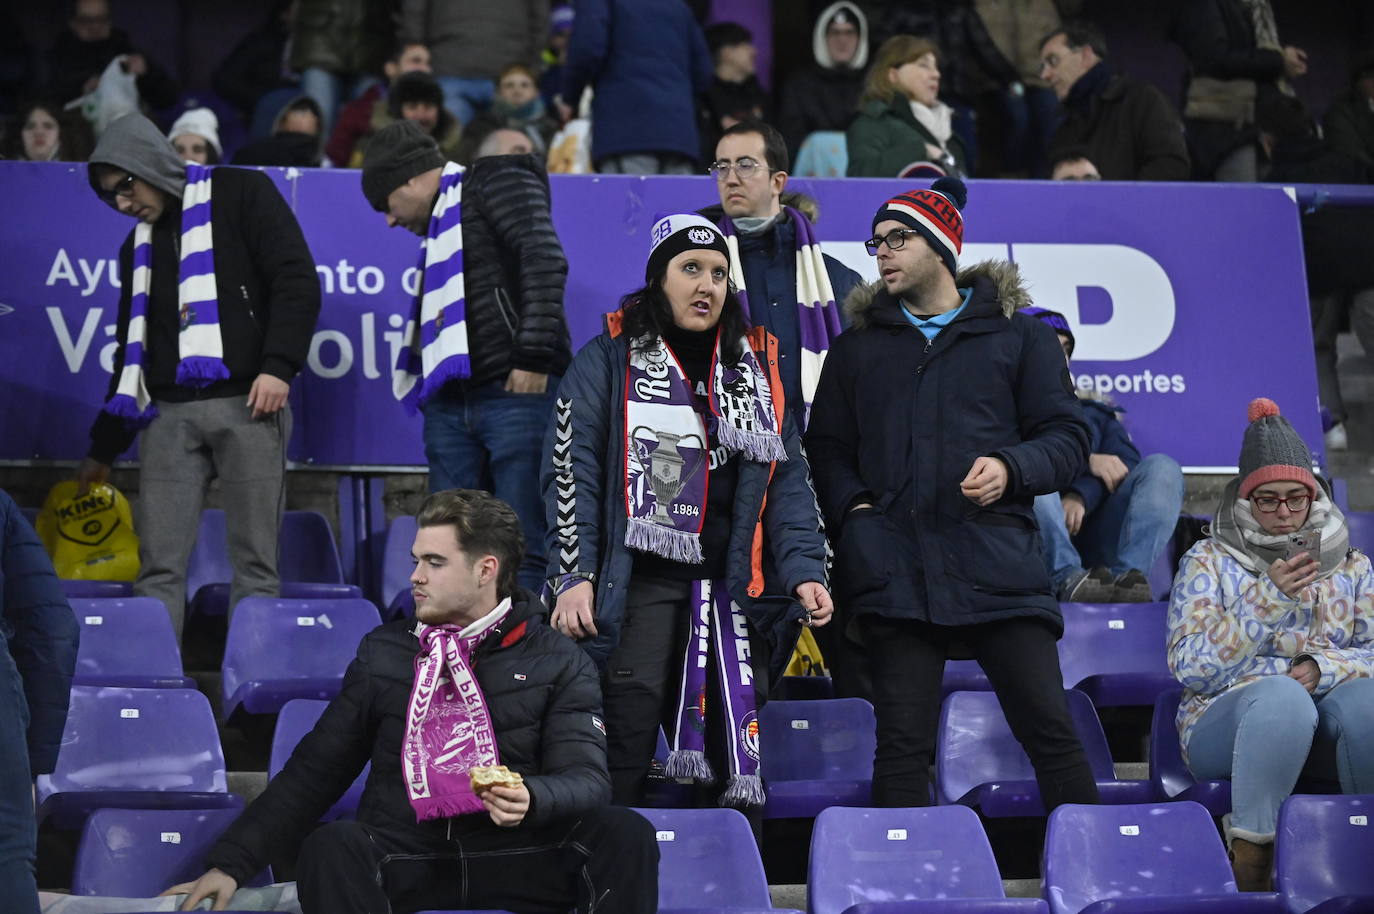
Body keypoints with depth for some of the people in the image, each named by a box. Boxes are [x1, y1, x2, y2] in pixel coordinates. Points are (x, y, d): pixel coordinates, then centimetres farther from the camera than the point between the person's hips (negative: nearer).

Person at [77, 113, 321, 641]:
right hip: (170, 414, 5)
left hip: (246, 404, -5)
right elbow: (132, 347, 25)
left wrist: (278, 366, -16)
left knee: (255, 563, -4)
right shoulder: (139, 246, 21)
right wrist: (104, 448, 24)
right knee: (158, 567, -3)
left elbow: (298, 281, -5)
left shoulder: (240, 195, 4)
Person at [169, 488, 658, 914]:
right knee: (333, 847, -33)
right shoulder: (383, 653, 17)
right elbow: (314, 772, 17)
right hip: (404, 864, 1)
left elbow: (586, 780, -1)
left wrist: (531, 800, -26)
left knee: (625, 833, -29)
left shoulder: (560, 664, 10)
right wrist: (230, 862, 6)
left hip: (517, 863, -1)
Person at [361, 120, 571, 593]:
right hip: (451, 404, 9)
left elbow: (545, 260, -14)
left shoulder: (496, 183, 1)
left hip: (518, 392, -9)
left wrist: (533, 354, -20)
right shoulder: (439, 225, 27)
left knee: (523, 549, -9)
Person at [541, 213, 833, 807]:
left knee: (738, 756, 0)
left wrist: (805, 571, 1)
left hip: (734, 583, 4)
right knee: (628, 725, -12)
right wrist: (574, 576, -12)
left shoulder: (757, 367, 16)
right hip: (639, 578, -4)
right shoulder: (610, 359, 4)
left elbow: (787, 479, 14)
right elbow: (571, 469, -2)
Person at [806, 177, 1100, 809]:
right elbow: (826, 446, 18)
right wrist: (852, 507, -2)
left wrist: (1010, 469, -11)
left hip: (997, 564, -2)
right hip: (896, 570, 2)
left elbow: (1068, 437, 10)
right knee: (901, 743, -1)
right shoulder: (857, 347, 21)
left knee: (1050, 729, -7)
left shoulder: (1017, 334, 14)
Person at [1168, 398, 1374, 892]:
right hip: (1226, 720, -2)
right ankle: (1250, 864, -32)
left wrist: (1324, 666, -14)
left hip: (1324, 731, 2)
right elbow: (1189, 667, -2)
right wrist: (1267, 599, -10)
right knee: (1282, 694, -38)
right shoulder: (1209, 560, 9)